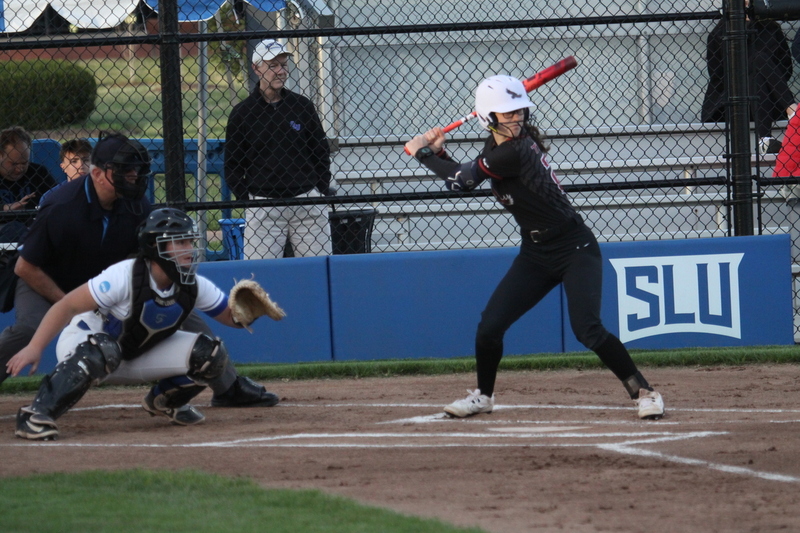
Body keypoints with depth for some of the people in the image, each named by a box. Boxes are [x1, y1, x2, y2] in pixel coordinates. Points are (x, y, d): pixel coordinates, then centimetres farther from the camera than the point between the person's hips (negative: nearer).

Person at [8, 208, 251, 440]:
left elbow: (230, 316, -3)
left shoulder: (194, 287, -13)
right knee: (103, 350, -44)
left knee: (211, 354, -10)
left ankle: (164, 401, 16)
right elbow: (67, 306, -30)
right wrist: (34, 348, -38)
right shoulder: (124, 277, -30)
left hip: (136, 357, 6)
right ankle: (36, 414, -37)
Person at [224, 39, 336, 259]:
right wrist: (248, 200, -4)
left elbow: (322, 152, 17)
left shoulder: (302, 106, 9)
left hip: (307, 203, 2)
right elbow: (232, 166, 7)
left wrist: (322, 190, 5)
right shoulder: (242, 113, 3)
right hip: (263, 206, -2)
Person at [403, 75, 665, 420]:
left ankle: (643, 392, -10)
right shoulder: (497, 148, 2)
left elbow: (462, 181, -16)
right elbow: (463, 178, 14)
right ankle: (483, 396, 24)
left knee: (587, 329, -22)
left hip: (576, 251, -8)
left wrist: (422, 152, -2)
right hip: (536, 255, 8)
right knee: (489, 326, 2)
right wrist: (438, 152, -2)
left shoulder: (514, 152, -24)